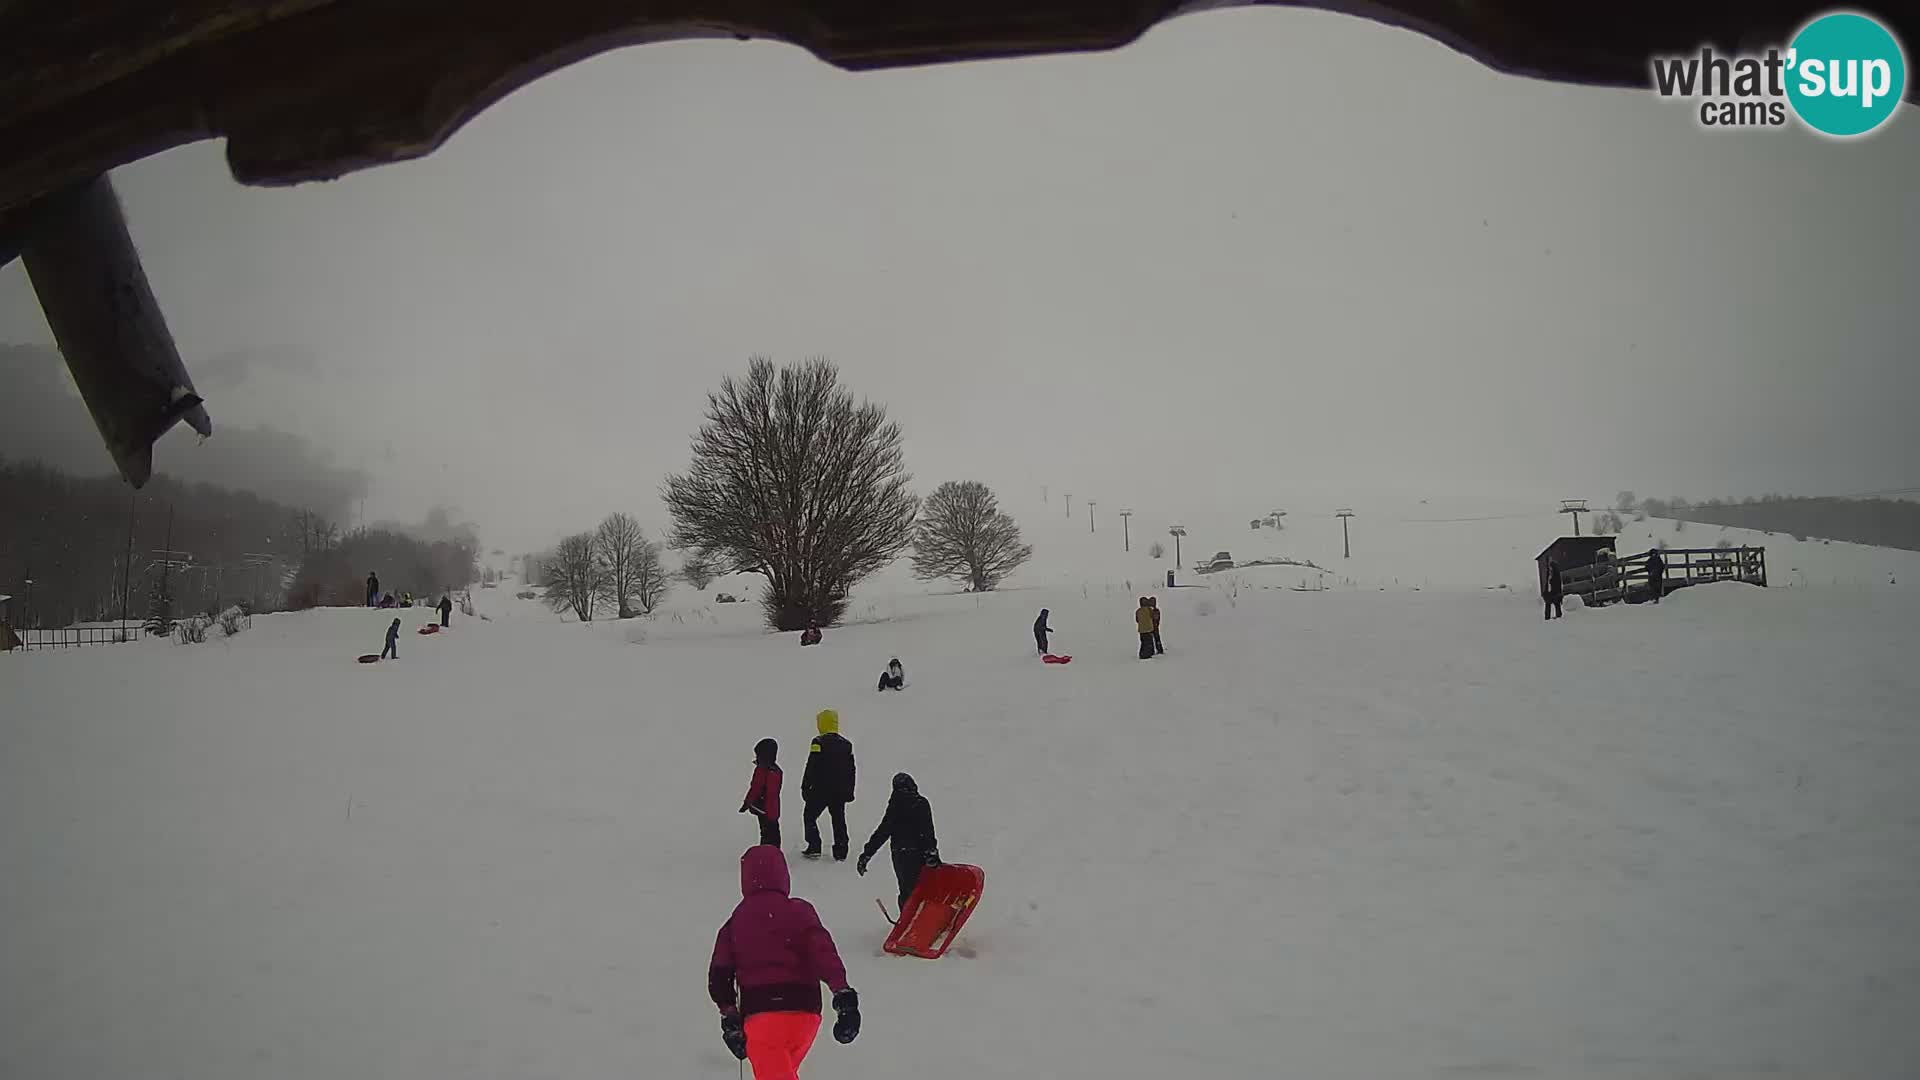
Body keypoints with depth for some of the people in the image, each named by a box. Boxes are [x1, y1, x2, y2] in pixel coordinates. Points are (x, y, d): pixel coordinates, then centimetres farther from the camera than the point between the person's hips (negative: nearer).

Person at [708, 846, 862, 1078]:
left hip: (759, 1016, -1)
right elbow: (824, 954, -13)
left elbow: (719, 978, 8)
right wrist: (843, 993, -18)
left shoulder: (734, 923, 7)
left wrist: (730, 1019, 17)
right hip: (804, 1011, 1)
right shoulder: (800, 912, 1)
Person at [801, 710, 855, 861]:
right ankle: (840, 853, 9)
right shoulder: (846, 744, 8)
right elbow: (851, 770, 13)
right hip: (841, 791, 5)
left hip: (820, 789, -5)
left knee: (810, 815, 10)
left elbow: (811, 767, -12)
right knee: (839, 819, 11)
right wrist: (849, 791, 20)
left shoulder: (819, 742, -12)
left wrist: (805, 787, -4)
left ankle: (814, 847, 4)